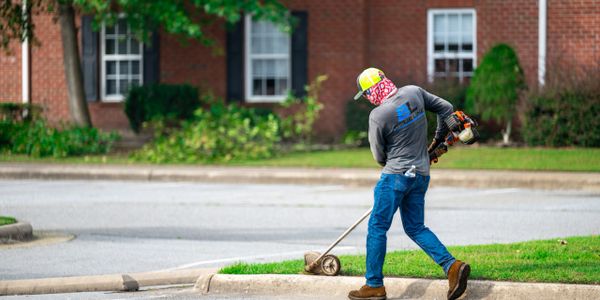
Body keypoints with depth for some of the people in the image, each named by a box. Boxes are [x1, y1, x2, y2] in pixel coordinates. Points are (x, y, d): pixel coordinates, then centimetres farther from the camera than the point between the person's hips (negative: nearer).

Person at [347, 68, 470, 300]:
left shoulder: (378, 116, -16)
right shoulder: (414, 93, 0)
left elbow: (380, 157, -4)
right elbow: (446, 109, 11)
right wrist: (438, 140, 24)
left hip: (395, 176, -7)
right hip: (421, 175, 7)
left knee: (377, 227, 3)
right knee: (415, 228, 15)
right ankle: (452, 266, -1)